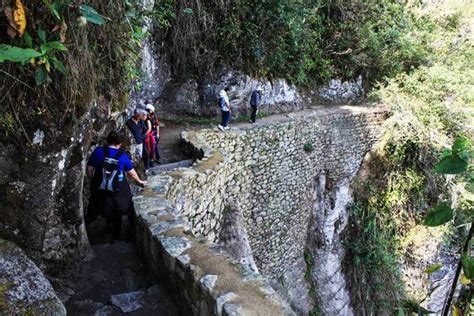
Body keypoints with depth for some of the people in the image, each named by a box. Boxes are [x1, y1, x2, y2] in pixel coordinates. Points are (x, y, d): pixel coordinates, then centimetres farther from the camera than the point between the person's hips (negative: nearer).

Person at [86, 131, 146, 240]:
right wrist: (139, 181, 22)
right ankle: (116, 236, 31)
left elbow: (89, 170, -7)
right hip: (118, 192, 0)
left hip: (99, 190, 0)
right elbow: (131, 172, 4)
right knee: (116, 215, 19)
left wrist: (92, 182, 11)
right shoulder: (122, 155, -6)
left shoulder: (98, 151, -7)